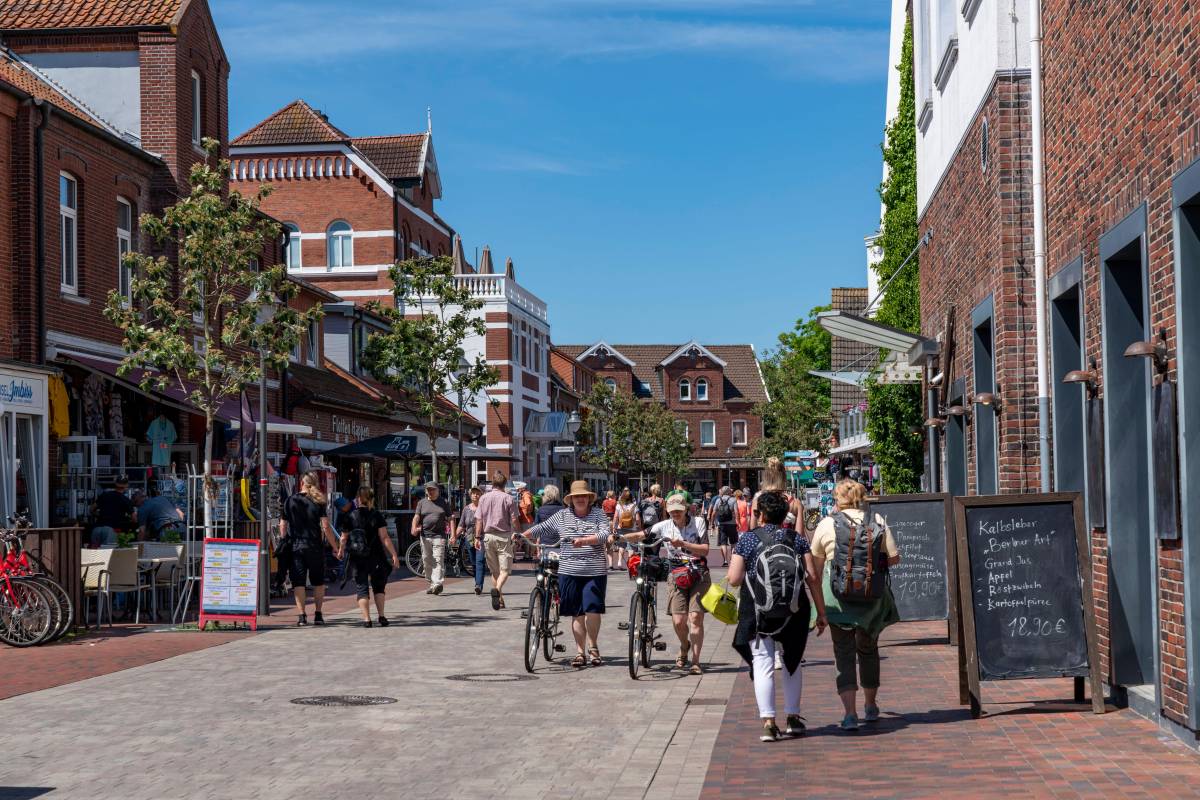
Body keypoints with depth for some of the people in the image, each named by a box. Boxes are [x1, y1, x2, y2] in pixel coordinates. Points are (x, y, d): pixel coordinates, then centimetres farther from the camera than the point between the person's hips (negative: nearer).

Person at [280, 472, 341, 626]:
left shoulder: (290, 500, 2)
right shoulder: (318, 502, -1)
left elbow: (283, 525, 4)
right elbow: (326, 527, -5)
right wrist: (335, 548, 0)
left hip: (295, 548, 0)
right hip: (315, 547, 0)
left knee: (298, 582, 2)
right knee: (318, 582, 12)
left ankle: (301, 615, -5)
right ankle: (318, 615, 11)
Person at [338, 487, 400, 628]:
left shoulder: (350, 516, -1)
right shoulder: (377, 516, -5)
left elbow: (344, 538, 4)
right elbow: (384, 538, -9)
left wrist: (341, 550, 23)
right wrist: (394, 555, -7)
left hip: (357, 558, 0)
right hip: (376, 557, 0)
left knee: (362, 588, 5)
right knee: (378, 586, 15)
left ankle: (366, 619, -5)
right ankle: (381, 616, 7)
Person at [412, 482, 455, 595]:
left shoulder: (444, 502, 9)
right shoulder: (422, 502, 13)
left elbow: (450, 519, 7)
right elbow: (416, 516, 4)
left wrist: (453, 535, -3)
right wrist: (414, 528, -17)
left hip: (439, 536, -3)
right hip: (425, 536, 3)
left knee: (438, 560, -14)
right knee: (427, 561, 6)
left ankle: (437, 584, -22)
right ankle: (431, 583, 18)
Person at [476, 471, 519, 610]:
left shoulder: (483, 498, 4)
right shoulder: (508, 498, -5)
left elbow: (479, 520, 3)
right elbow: (514, 520, -5)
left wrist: (477, 537, 8)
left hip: (488, 536, 3)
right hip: (503, 536, -3)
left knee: (494, 570, 13)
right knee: (505, 569, -3)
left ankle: (500, 599, 17)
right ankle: (497, 589, -30)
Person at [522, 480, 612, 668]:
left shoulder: (598, 514, 5)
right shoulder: (562, 516, 10)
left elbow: (604, 535, -10)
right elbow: (542, 528, 8)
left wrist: (583, 541, -23)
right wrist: (522, 535, -3)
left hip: (595, 572, -2)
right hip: (570, 572, 2)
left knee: (593, 609, -9)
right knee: (577, 614, 5)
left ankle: (593, 646, 13)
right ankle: (580, 652, 13)